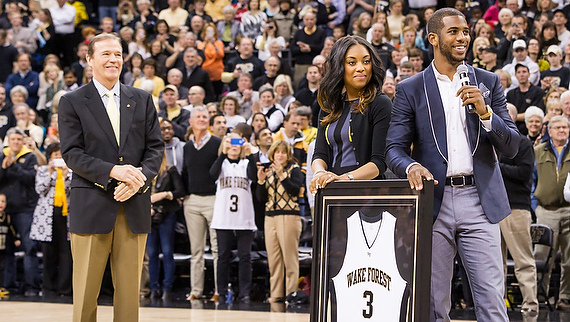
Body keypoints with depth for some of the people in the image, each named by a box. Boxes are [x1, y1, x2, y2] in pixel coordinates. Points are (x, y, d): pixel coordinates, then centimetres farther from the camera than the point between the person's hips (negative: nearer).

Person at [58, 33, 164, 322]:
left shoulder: (142, 100, 12)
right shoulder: (72, 102, 3)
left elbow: (155, 147, 8)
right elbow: (72, 154, -6)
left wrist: (140, 178, -11)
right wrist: (113, 171, -19)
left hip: (134, 206, 3)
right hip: (91, 207, -3)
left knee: (130, 290, 5)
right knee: (85, 291, 1)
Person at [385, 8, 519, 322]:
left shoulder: (488, 82, 11)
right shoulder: (410, 90, 7)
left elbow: (511, 147, 7)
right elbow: (394, 149, 3)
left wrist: (485, 112, -10)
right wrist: (411, 166, -20)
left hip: (479, 201, 0)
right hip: (434, 202, 0)